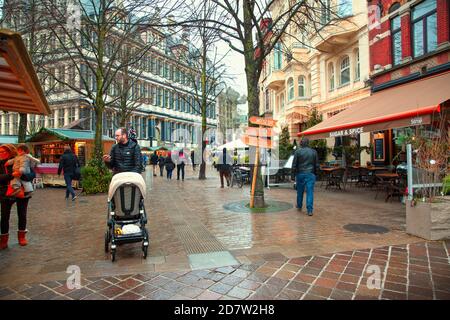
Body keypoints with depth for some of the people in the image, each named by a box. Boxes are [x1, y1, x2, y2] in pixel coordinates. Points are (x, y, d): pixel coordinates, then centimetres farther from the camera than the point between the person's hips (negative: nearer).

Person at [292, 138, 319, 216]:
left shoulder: (298, 151, -3)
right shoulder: (314, 152, 5)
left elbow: (294, 164, -3)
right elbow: (317, 164, 9)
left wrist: (294, 172, 7)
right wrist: (315, 173, 18)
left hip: (300, 174, 0)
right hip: (310, 174, 1)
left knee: (300, 191, 14)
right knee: (310, 191, -1)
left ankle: (299, 206, 32)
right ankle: (310, 210, -5)